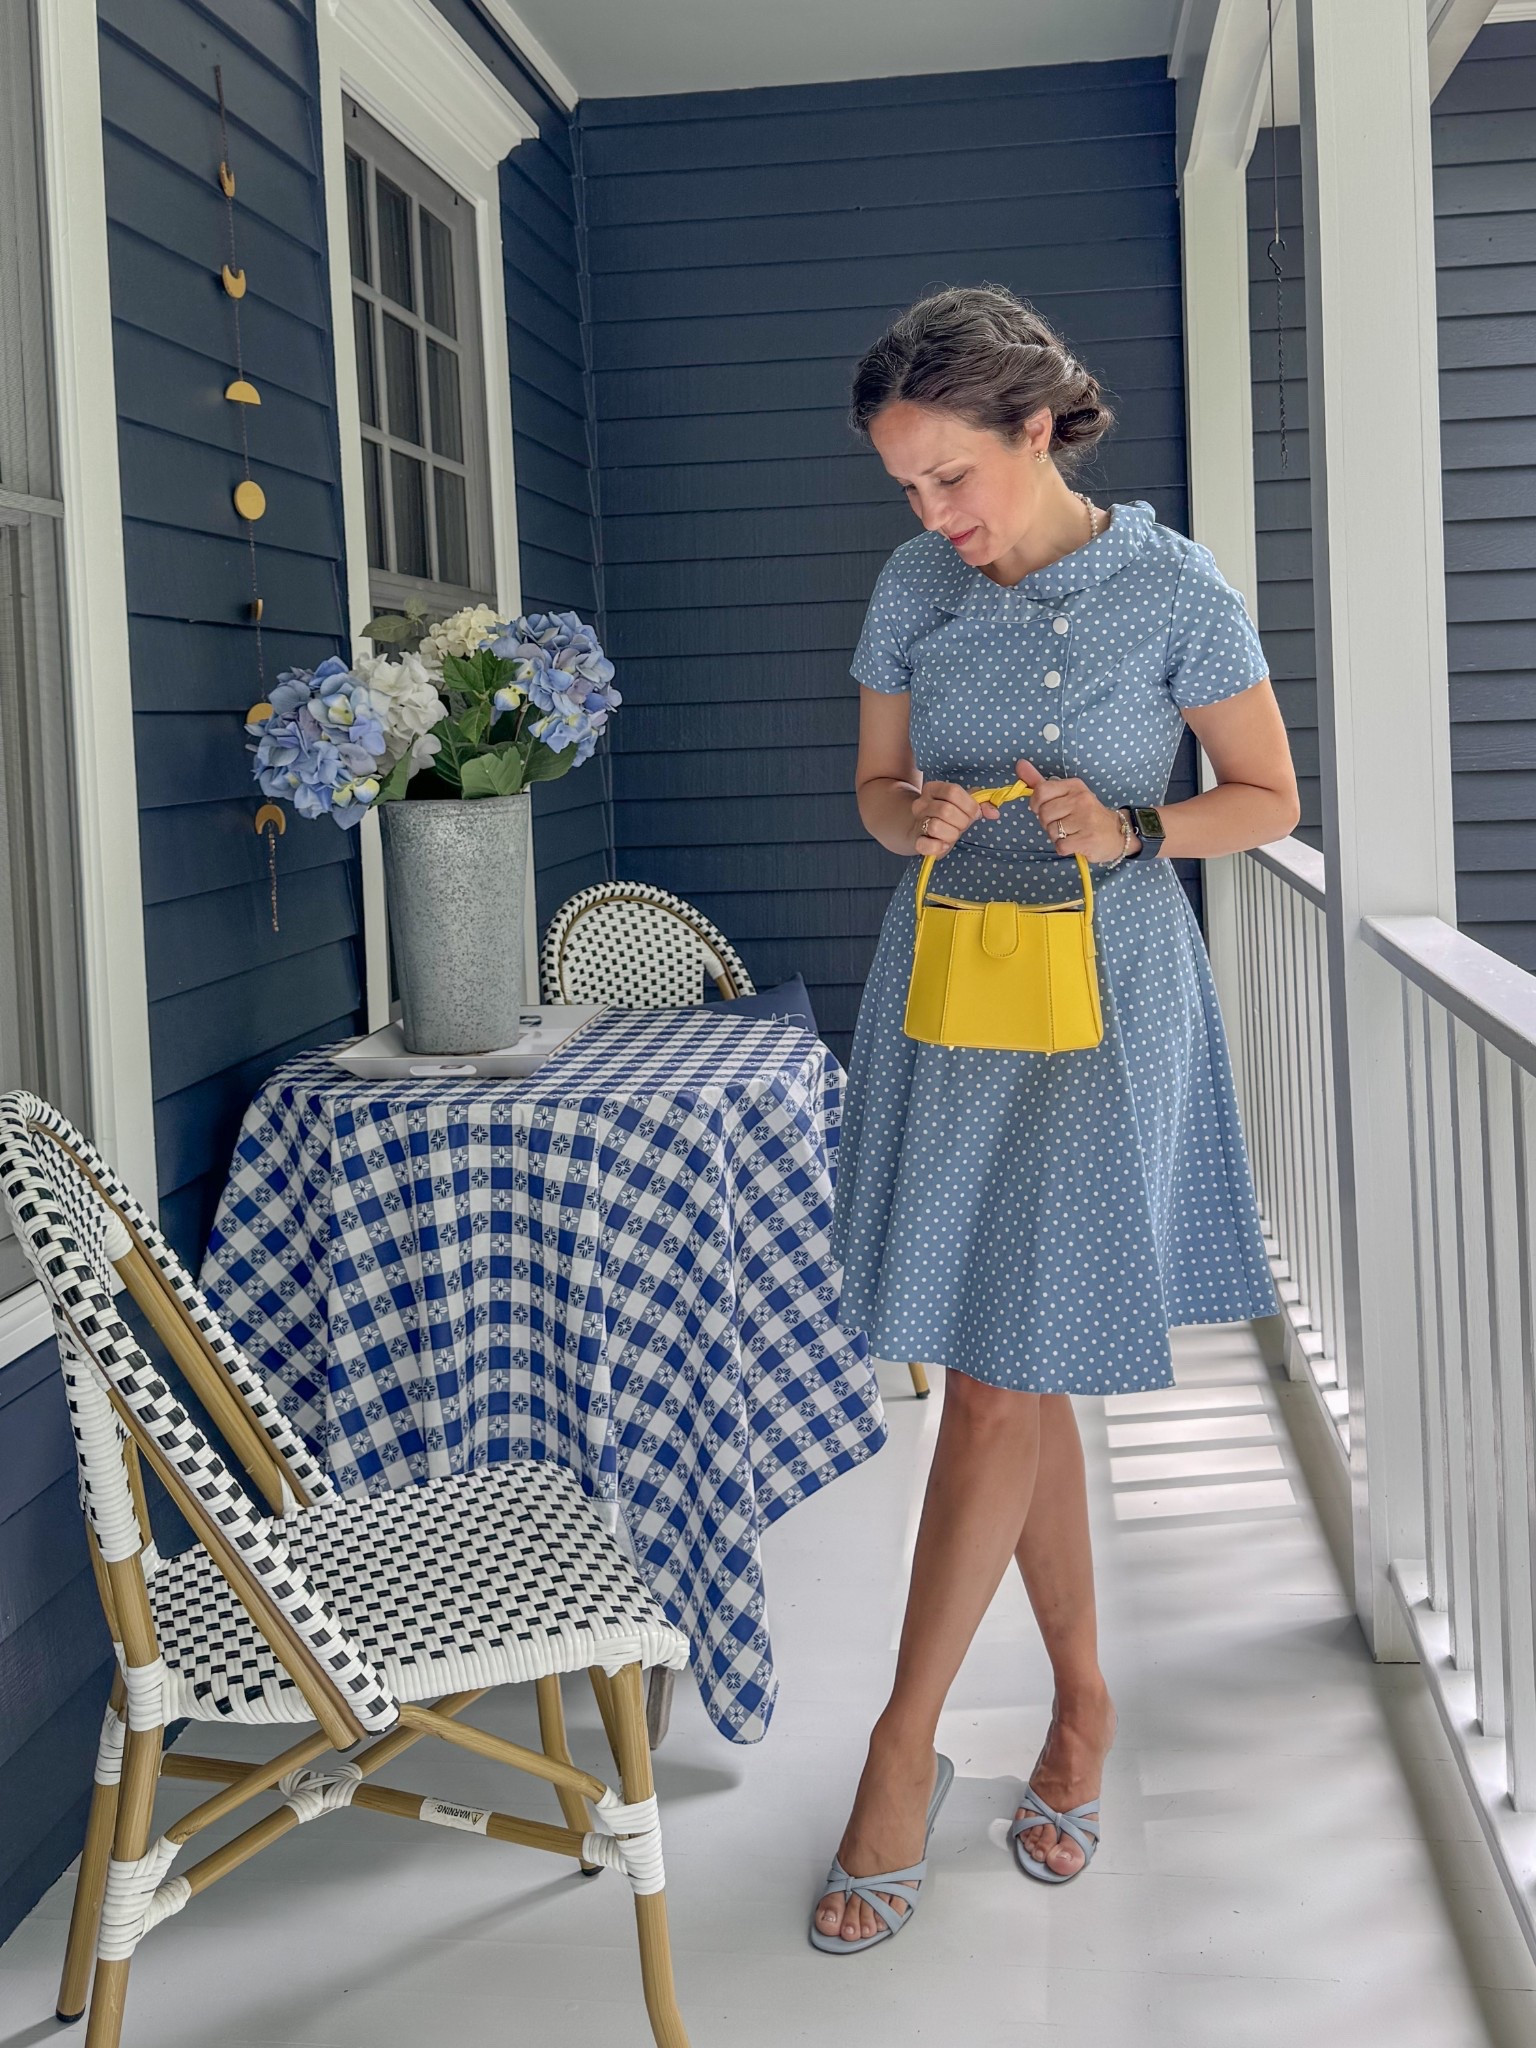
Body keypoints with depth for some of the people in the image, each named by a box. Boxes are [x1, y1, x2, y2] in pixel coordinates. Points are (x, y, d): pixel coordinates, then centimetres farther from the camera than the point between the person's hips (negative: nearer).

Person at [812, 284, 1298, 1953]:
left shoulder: (1173, 590, -9)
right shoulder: (913, 589, 3)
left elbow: (1269, 797, -1)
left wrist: (1136, 832, -19)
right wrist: (914, 819, -11)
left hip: (1101, 999, -4)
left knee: (1005, 1377, -4)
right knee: (1016, 1380, 10)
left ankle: (903, 1751, 8)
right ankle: (1082, 1698, 27)